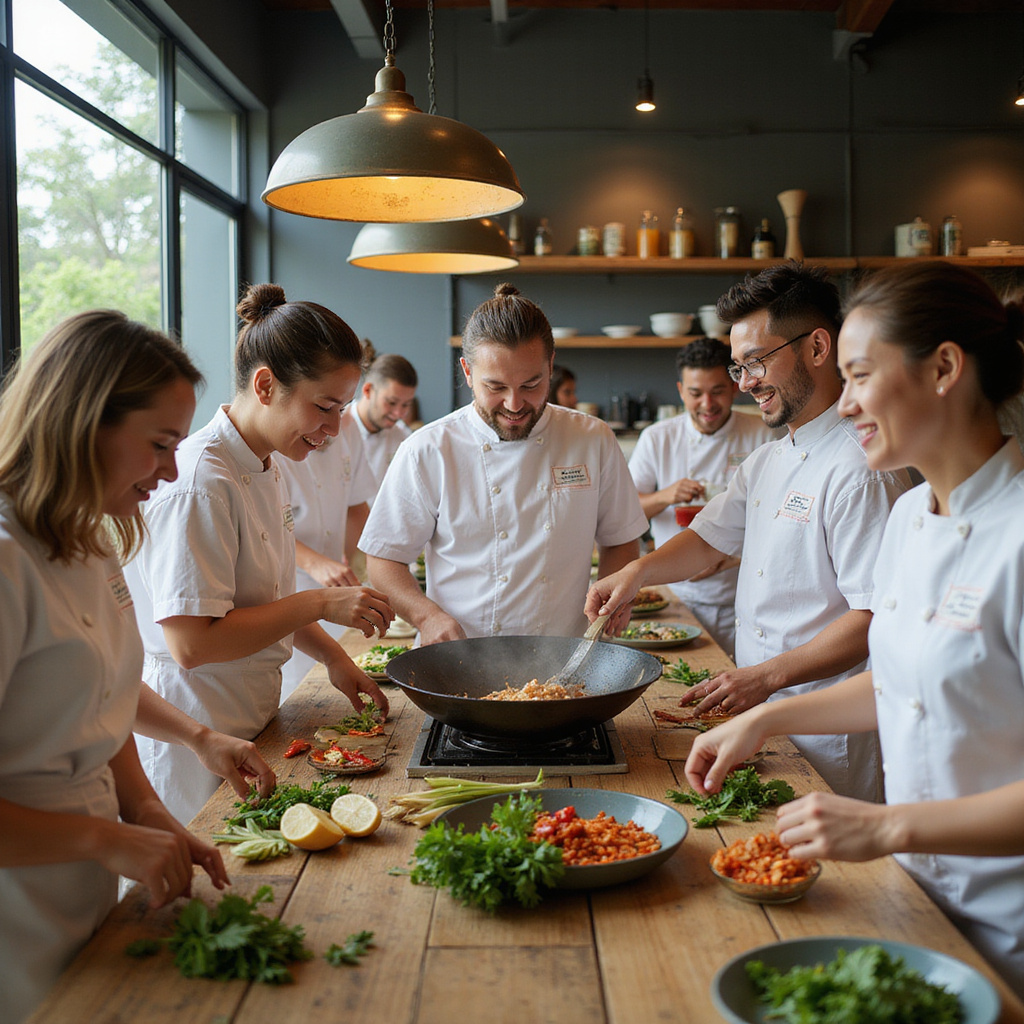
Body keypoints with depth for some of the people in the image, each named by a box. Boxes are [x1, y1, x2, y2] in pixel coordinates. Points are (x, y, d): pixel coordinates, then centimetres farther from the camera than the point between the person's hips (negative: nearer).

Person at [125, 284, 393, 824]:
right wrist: (319, 605, -22)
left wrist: (333, 657, 8)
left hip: (249, 721, 9)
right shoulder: (200, 484, -22)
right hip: (196, 738, -9)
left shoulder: (265, 469, 8)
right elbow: (190, 641, -26)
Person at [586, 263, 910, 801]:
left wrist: (767, 676, -25)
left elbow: (875, 616, -22)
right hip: (763, 715, 8)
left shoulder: (861, 469, -18)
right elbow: (709, 537, 20)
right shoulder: (767, 461, 12)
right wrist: (639, 570, 1)